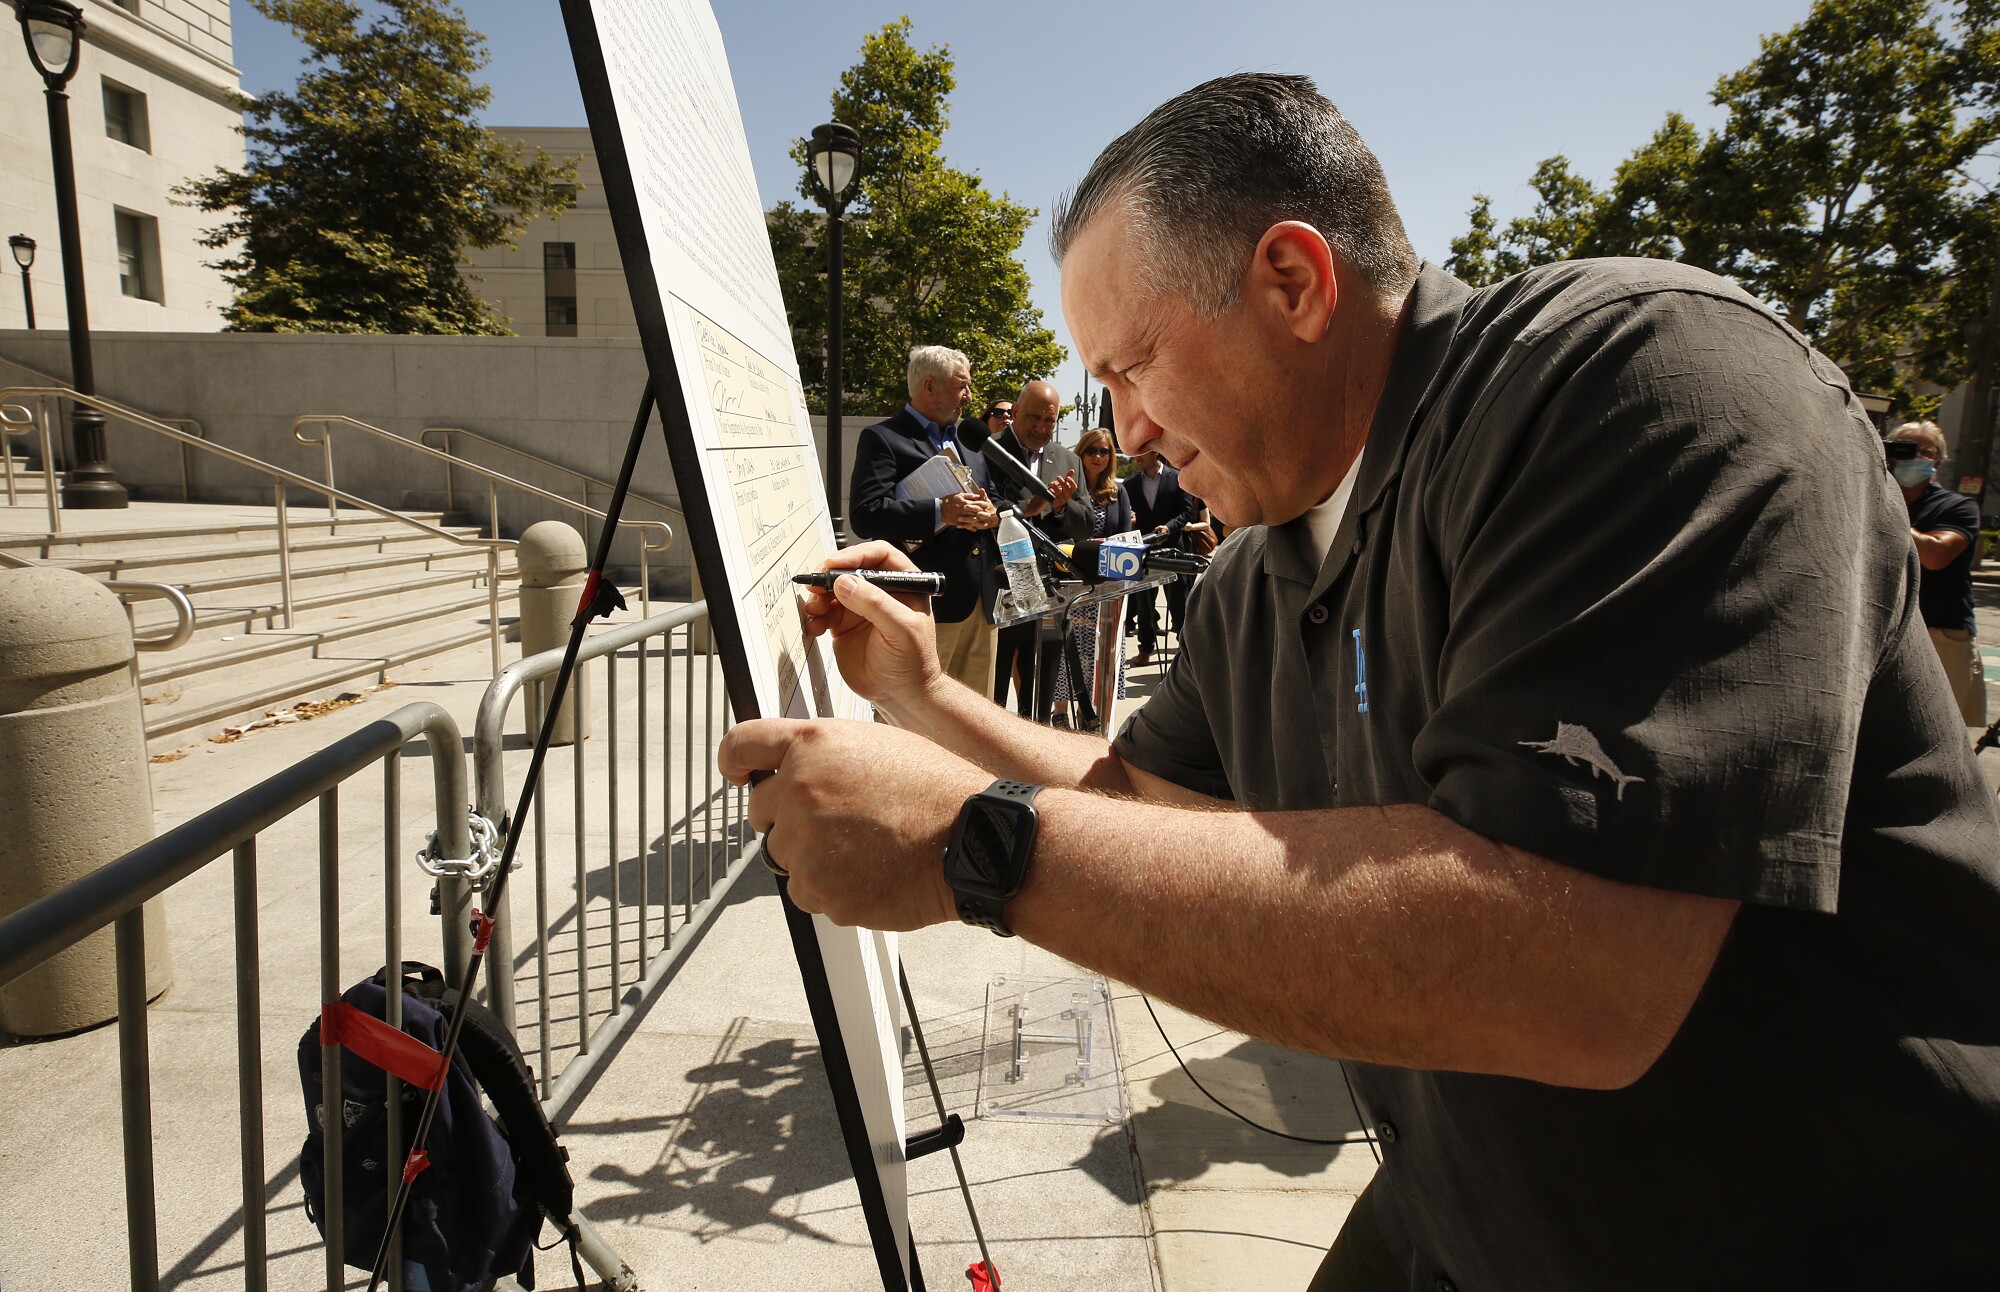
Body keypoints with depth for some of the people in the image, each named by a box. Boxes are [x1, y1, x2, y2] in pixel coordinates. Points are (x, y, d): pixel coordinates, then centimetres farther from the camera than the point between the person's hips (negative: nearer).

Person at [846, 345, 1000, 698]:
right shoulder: (882, 439, -3)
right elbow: (865, 515, -16)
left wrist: (993, 514, -2)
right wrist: (940, 512, -24)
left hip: (982, 600, 8)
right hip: (928, 603, -7)